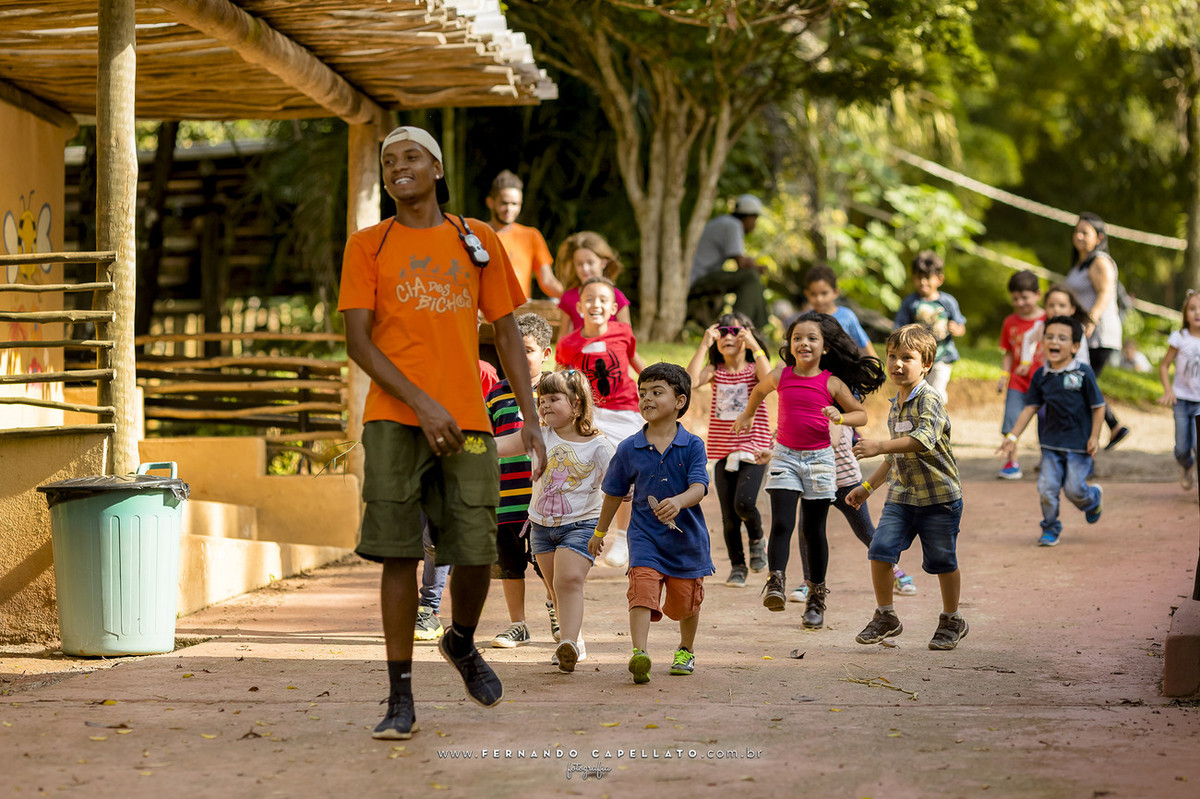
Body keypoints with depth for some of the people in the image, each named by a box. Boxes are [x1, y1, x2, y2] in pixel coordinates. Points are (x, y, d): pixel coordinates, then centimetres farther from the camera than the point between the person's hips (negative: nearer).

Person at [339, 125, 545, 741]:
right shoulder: (368, 247, 6)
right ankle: (400, 699, 0)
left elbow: (506, 334, 14)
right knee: (399, 554, -5)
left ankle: (462, 643, 30)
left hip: (467, 423, 2)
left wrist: (531, 420, 6)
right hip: (394, 420, -2)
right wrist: (421, 403, -13)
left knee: (476, 554, -3)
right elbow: (357, 341, -2)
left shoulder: (478, 242, 12)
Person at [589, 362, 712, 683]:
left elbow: (699, 487, -20)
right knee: (642, 590, -21)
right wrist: (600, 531, 20)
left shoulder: (692, 445, -8)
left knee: (685, 603, 13)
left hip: (686, 538, 0)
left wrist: (678, 502, -42)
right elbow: (614, 492, 12)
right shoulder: (629, 449, -2)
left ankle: (686, 651, 39)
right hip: (645, 536, 0)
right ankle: (639, 654, -31)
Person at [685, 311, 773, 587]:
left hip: (753, 449, -3)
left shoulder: (755, 367, 0)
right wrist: (704, 344, -12)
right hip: (723, 450, 3)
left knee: (744, 503, -19)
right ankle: (737, 566, 19)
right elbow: (690, 382, -15)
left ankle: (757, 539, 12)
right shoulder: (715, 370, 5)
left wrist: (753, 344, -20)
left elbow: (769, 381, -24)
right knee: (728, 515, 4)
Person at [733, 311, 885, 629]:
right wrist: (747, 415, 37)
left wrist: (839, 417, -16)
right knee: (781, 524, -15)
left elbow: (861, 414, 4)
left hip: (819, 459, -1)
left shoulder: (832, 383, -4)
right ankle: (776, 583, -17)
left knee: (814, 529, 6)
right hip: (785, 456, 1)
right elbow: (760, 390, 24)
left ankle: (816, 597, 16)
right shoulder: (781, 376, 1)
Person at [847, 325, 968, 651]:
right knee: (880, 550, -7)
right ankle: (886, 617, 7)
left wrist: (880, 446, -44)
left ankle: (951, 621, 26)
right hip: (901, 495, 6)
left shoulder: (929, 400, -15)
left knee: (942, 560, 6)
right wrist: (867, 487, 23)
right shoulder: (895, 405, 12)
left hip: (939, 495, -6)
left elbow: (924, 439, -34)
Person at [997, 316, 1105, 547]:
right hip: (1051, 443, 4)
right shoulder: (1041, 376, 3)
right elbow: (1030, 408, 9)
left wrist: (1094, 437, -12)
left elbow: (1098, 406, -5)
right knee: (1047, 488, -2)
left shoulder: (1083, 373, -10)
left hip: (1079, 444, -4)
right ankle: (1050, 529, 19)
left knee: (1074, 489, -4)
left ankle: (1093, 498, 32)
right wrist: (1012, 437, 5)